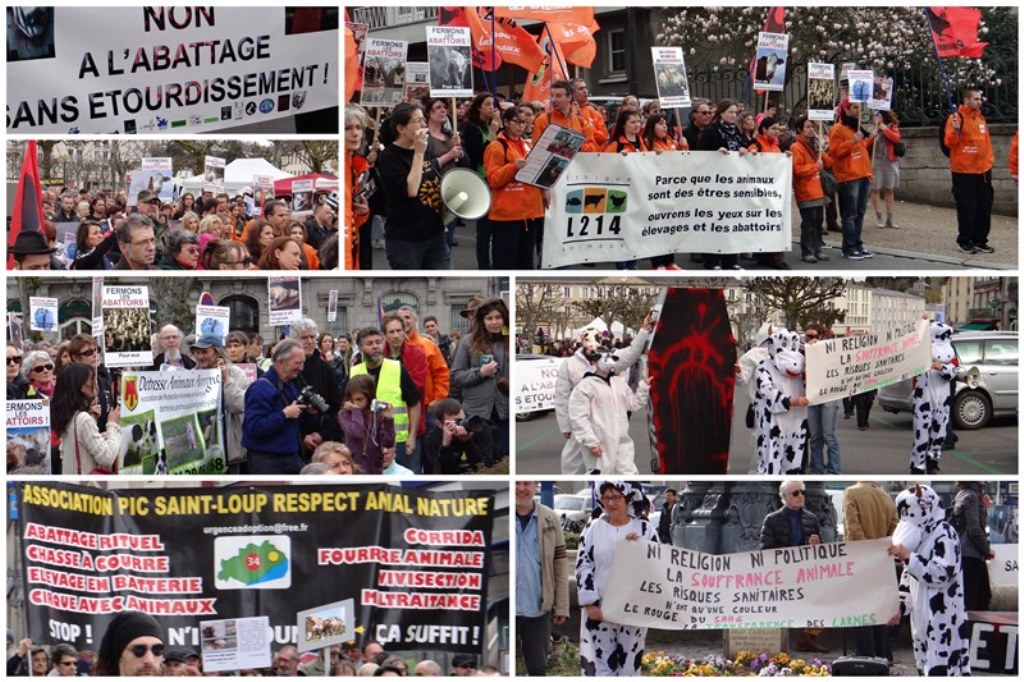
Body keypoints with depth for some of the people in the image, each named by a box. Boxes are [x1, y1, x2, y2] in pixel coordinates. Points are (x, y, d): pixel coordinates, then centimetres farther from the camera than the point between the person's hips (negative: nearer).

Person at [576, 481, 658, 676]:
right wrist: (590, 604, -7)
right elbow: (583, 567, 1)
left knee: (629, 666, 5)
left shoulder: (644, 528, 2)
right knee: (600, 665, 1)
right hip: (599, 609, 0)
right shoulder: (593, 528, 3)